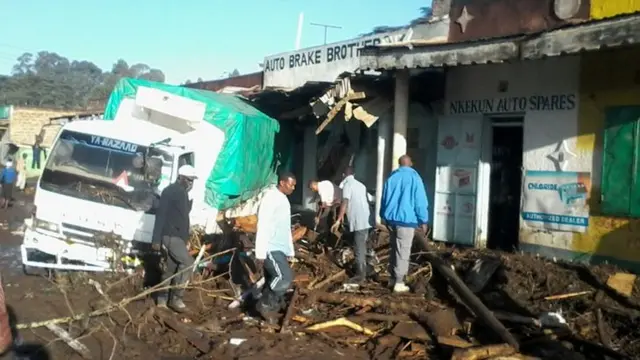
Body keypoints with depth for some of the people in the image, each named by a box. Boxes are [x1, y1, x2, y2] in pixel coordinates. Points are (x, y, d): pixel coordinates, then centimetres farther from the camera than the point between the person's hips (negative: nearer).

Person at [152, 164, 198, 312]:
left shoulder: (183, 193, 18)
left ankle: (162, 300, 16)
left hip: (178, 236, 9)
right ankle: (176, 297, -10)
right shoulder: (170, 191, -10)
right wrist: (156, 239, -20)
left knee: (172, 268, 10)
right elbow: (160, 215, -16)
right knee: (187, 262, -17)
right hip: (170, 235, -9)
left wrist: (186, 239, 19)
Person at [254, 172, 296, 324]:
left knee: (273, 280, 9)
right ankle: (265, 305, -2)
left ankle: (267, 307, 17)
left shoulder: (283, 199, 17)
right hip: (270, 248, -9)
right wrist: (260, 253, -22)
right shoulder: (271, 198, -14)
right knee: (285, 277, -16)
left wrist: (290, 249, 22)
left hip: (280, 248, 9)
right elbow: (263, 226, -19)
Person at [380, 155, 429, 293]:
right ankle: (399, 283, -3)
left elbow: (384, 199, 16)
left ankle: (393, 278, 23)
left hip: (391, 219, 6)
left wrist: (384, 217, 26)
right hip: (406, 219, -5)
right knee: (403, 252, -3)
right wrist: (423, 220, -1)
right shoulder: (414, 177, -6)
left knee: (394, 250, 17)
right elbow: (420, 200, -8)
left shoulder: (391, 177, 9)